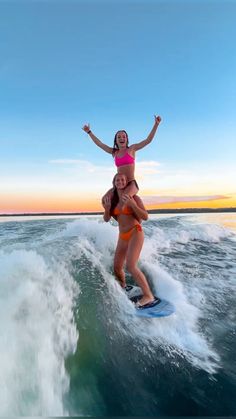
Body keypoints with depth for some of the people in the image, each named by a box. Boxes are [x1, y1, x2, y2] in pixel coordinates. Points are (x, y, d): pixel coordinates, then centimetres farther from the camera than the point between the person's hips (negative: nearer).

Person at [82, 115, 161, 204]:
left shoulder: (131, 149, 5)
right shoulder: (114, 152, 15)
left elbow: (148, 140, 0)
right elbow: (99, 144, 24)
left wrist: (156, 124, -5)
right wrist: (89, 132, 28)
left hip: (131, 183, -5)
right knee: (104, 199, -15)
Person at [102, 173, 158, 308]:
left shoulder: (134, 197, -7)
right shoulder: (113, 200, 7)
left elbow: (145, 217, -12)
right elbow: (106, 219, 7)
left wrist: (132, 204, -25)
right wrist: (107, 208, -14)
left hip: (135, 233, -6)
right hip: (122, 236, 6)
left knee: (131, 266, -21)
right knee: (117, 268, 11)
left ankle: (149, 296, -9)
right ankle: (124, 288, 41)